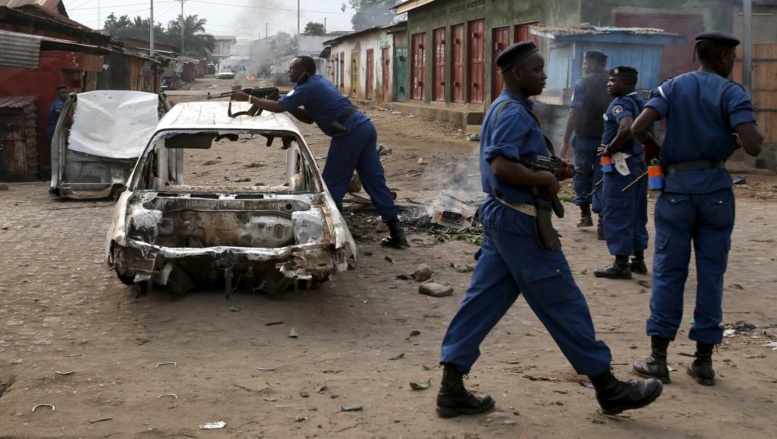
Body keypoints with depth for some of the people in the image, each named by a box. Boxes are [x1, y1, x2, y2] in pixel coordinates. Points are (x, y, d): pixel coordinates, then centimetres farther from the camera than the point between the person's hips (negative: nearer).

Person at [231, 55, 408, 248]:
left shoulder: (308, 88, -6)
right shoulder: (318, 82, 23)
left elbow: (279, 107, -8)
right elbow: (309, 117, 25)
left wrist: (248, 98, -1)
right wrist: (288, 103, 14)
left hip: (350, 133, -9)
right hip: (365, 126, 9)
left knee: (332, 183, 2)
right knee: (373, 179, 8)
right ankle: (396, 232, 6)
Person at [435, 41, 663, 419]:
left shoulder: (503, 109, 16)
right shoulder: (514, 112, -16)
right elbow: (503, 167, -28)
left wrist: (551, 173, 7)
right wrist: (547, 178, -16)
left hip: (501, 216, 10)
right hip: (521, 221, -10)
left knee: (482, 302, 8)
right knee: (563, 304, -1)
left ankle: (452, 389, 9)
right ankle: (608, 388, 9)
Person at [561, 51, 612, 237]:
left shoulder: (583, 83, -6)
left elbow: (574, 113, -10)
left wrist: (566, 141, -6)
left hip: (585, 137, -2)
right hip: (607, 140, 3)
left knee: (582, 175, 17)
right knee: (602, 179, 5)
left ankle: (585, 213, 20)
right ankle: (602, 222, -1)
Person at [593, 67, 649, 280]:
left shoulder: (621, 103, -15)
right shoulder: (639, 101, 14)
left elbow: (627, 128, -33)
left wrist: (610, 149, -21)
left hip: (621, 164, -10)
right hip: (638, 162, 10)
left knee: (616, 214, -4)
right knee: (636, 213, 14)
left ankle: (621, 264, -3)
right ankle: (638, 259, 20)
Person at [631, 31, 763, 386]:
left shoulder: (671, 87, 4)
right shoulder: (732, 92, -2)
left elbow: (638, 128, -10)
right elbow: (752, 146, -15)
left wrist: (651, 145, 11)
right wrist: (758, 136, 8)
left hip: (677, 186, 1)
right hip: (716, 188, -1)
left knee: (668, 273, 6)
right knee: (711, 274, 7)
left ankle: (658, 357, 7)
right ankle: (704, 360, 11)